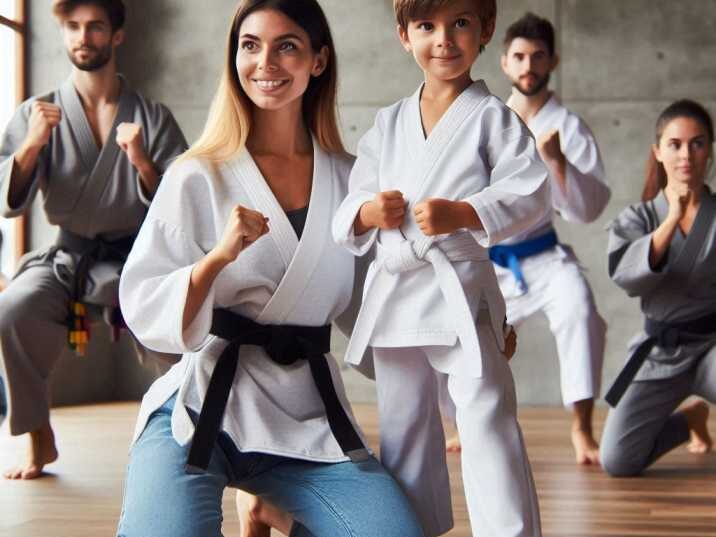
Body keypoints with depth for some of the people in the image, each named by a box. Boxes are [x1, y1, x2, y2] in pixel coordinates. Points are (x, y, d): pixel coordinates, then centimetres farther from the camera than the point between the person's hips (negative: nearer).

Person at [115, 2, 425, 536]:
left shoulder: (350, 180, 6)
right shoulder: (198, 176, -3)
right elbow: (144, 312, -7)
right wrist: (219, 256, -22)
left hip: (308, 417, 4)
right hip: (203, 407, -3)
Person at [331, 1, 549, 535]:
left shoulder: (492, 117, -3)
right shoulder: (389, 123, 11)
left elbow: (530, 191, -12)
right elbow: (354, 197, 13)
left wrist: (461, 214, -24)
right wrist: (367, 212, -10)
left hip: (461, 288, -5)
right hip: (394, 291, 5)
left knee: (487, 417, -9)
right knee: (403, 426, 16)